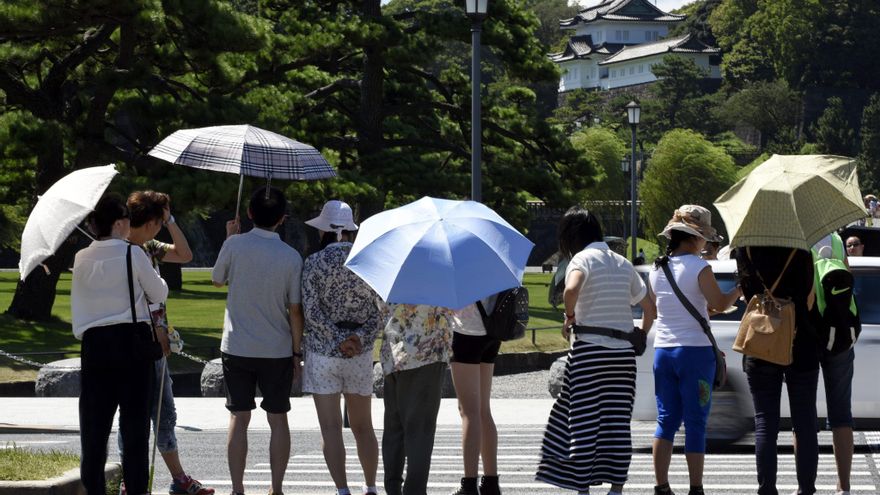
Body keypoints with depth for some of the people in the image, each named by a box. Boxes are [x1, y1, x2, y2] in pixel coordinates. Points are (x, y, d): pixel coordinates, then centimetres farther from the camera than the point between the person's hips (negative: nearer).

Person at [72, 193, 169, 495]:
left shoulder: (82, 259, 4)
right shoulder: (133, 255, -7)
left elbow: (77, 305, 11)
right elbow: (159, 294, 4)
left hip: (94, 342, 3)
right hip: (131, 340, -3)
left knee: (94, 420, 6)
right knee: (135, 419, 3)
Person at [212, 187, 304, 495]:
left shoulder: (235, 245, -9)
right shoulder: (291, 257, -8)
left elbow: (217, 280, 9)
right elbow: (295, 310, -5)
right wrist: (297, 351, 4)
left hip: (237, 348, 0)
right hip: (277, 350, 0)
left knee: (239, 418, 7)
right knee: (278, 418, 10)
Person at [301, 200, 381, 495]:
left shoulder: (315, 263, -9)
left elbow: (311, 309, -14)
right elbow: (380, 309, -1)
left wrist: (338, 339, -12)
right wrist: (360, 337, -9)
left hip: (323, 351, -4)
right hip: (361, 353, 4)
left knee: (331, 428, -2)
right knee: (363, 426, 14)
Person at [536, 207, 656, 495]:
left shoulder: (583, 259, -5)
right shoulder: (622, 263, 15)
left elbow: (572, 289, -27)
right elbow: (649, 307, 18)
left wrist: (569, 317, -11)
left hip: (589, 350, -6)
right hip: (623, 352, 6)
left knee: (584, 422, -1)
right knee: (617, 423, 7)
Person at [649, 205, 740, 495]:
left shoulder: (657, 269, 9)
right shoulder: (698, 268, -11)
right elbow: (720, 304, -13)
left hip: (663, 350, 6)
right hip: (695, 351, -6)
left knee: (666, 421, 9)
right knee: (696, 423, 0)